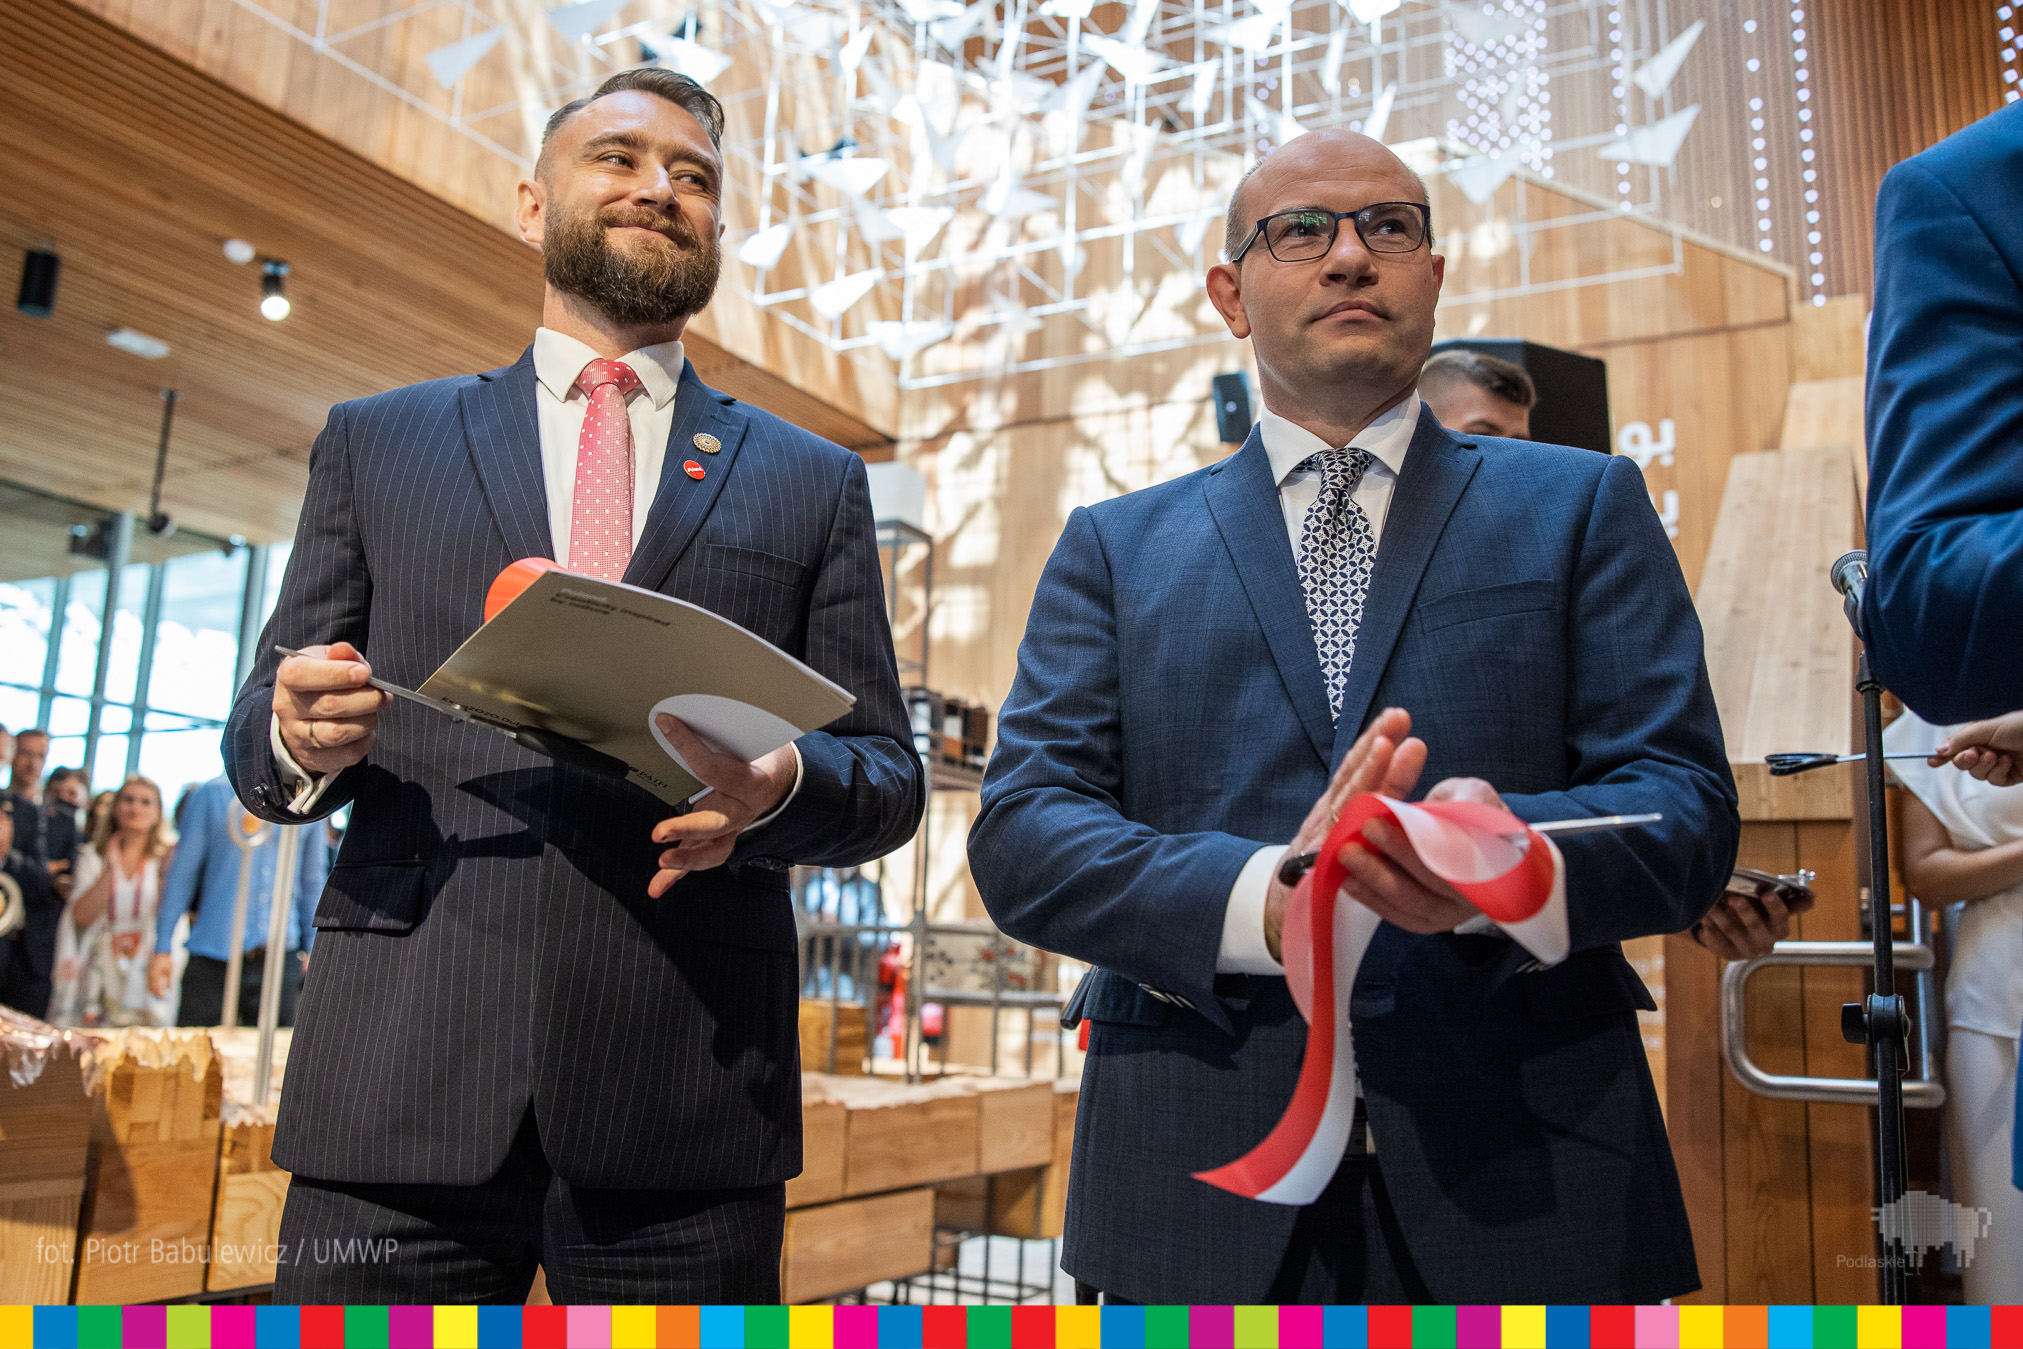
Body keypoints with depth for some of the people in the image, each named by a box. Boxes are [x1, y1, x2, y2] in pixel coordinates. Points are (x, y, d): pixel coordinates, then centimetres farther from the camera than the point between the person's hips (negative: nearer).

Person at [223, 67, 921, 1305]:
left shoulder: (814, 483, 13)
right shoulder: (377, 443, 14)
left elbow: (890, 776, 9)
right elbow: (260, 735, 15)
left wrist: (781, 785, -14)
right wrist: (300, 740, -9)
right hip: (402, 1085, 1)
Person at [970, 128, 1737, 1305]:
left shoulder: (1582, 506, 8)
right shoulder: (1118, 546, 9)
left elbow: (1688, 806, -2)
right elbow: (1020, 833, -3)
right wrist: (1265, 899, -21)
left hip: (1527, 1177, 0)